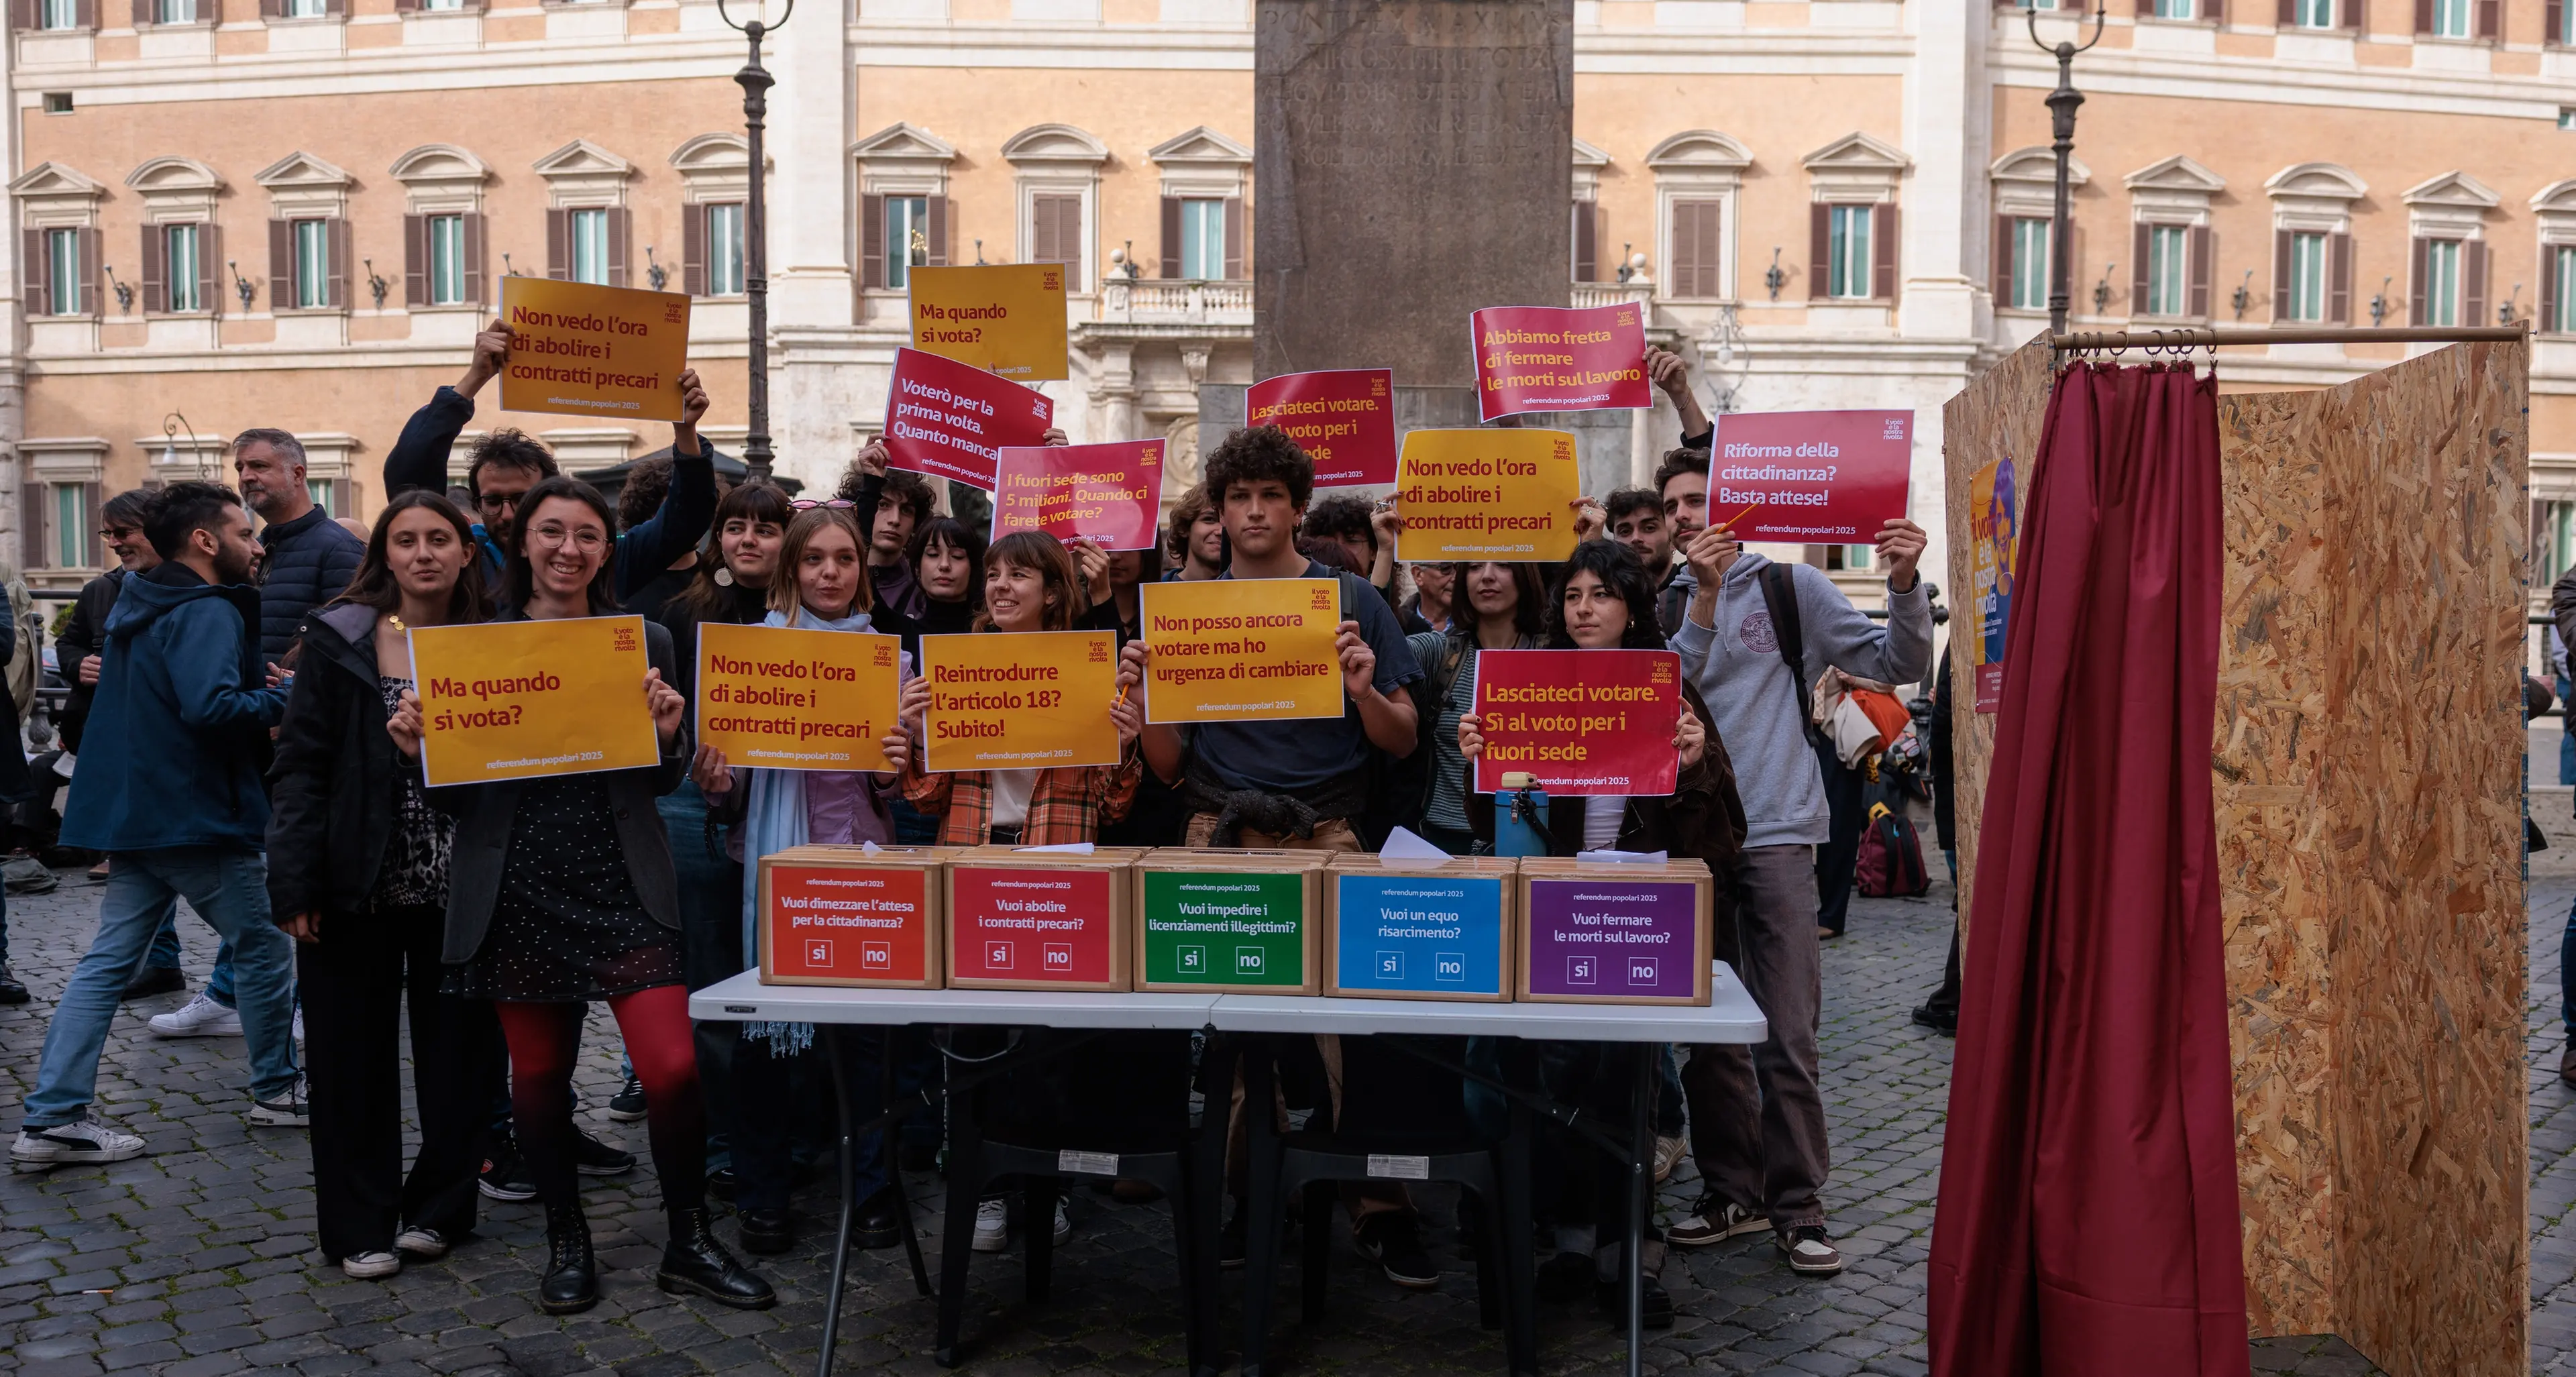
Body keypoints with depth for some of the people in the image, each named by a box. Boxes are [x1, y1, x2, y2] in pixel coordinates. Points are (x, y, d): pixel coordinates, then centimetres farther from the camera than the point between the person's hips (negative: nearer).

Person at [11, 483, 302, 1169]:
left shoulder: (137, 607, 15)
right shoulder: (208, 613, -16)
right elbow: (210, 706, -30)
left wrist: (255, 683, 12)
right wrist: (282, 699, -14)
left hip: (133, 814, 9)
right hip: (198, 820, -9)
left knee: (107, 961, 7)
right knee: (262, 951, 8)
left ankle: (51, 1118, 3)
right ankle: (276, 1088, 20)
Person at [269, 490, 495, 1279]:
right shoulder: (338, 640, -2)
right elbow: (302, 764, -5)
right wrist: (296, 884, -12)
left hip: (457, 885, 2)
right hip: (356, 886, -1)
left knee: (455, 1052, 6)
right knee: (354, 1057, 6)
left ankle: (438, 1209, 21)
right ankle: (358, 1226, 17)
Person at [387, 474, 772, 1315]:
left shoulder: (644, 642, 6)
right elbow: (455, 796, 8)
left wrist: (667, 733, -10)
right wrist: (420, 750, -12)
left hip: (623, 881, 0)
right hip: (517, 886, 1)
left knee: (672, 1068, -8)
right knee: (538, 1071, 9)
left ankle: (688, 1243, 13)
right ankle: (566, 1240, 30)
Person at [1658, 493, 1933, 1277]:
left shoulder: (1791, 589, 5)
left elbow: (1897, 666, 2)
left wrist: (1904, 586, -14)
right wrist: (1704, 599, -17)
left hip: (1776, 831, -2)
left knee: (1789, 1029, -2)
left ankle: (1795, 1201, 9)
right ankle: (1732, 1188, 22)